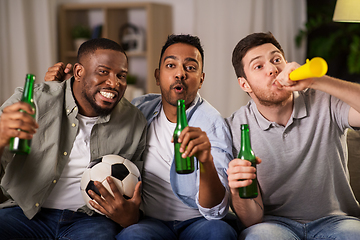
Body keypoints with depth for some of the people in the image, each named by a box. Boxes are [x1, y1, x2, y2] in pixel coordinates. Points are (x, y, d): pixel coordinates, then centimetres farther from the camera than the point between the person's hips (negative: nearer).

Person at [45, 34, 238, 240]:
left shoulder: (212, 124, -13)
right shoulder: (142, 109, 3)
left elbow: (216, 212, -22)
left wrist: (206, 161, -42)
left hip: (198, 222, -1)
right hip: (152, 221, 2)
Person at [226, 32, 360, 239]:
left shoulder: (325, 103, -3)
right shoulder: (235, 129, -5)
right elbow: (252, 220, -7)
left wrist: (314, 81, -31)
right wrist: (237, 191, -31)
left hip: (334, 220, 1)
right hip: (275, 223, -1)